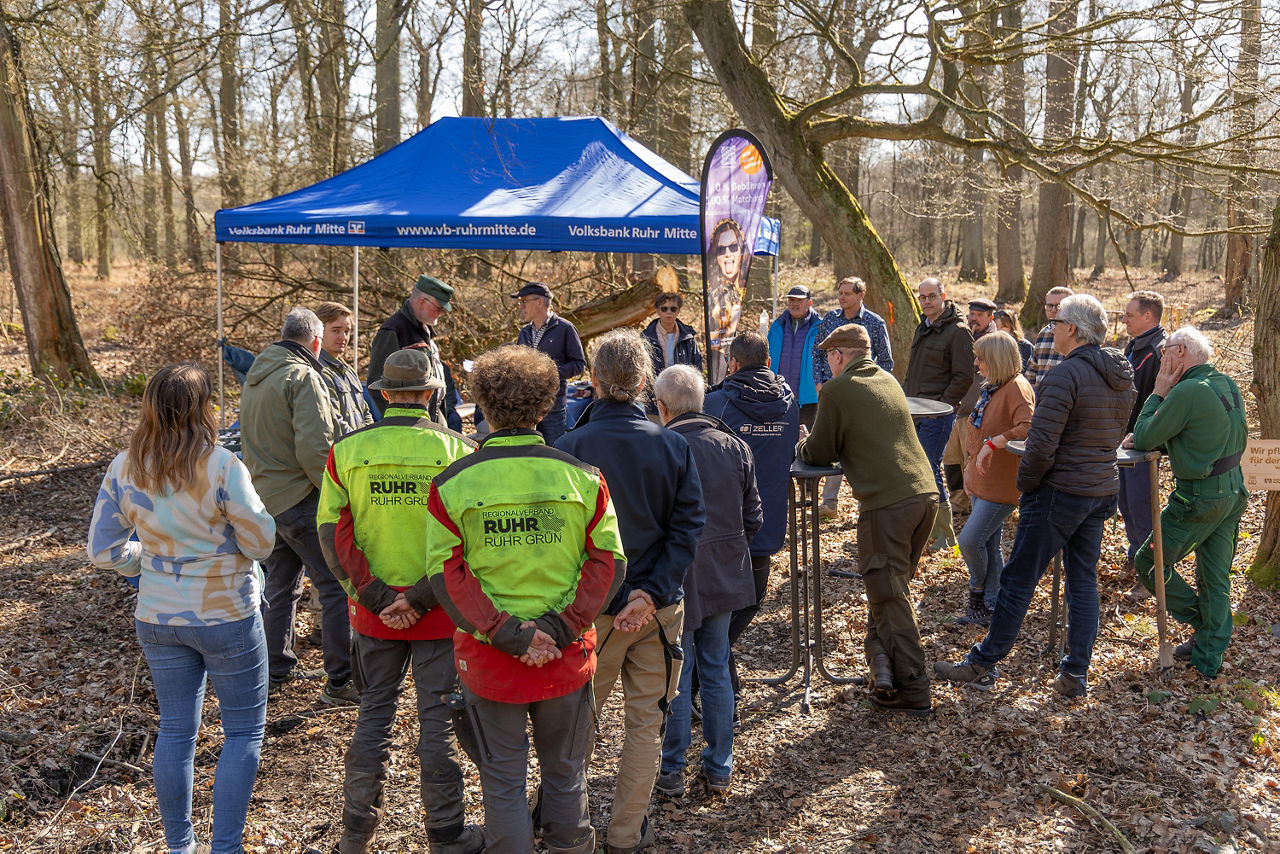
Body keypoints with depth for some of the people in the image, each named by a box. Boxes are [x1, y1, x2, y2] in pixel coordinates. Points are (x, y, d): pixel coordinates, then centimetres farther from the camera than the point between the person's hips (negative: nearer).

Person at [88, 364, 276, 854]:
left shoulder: (124, 470, -5)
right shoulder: (222, 467, -21)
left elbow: (102, 551, 2)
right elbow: (261, 542, -12)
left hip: (157, 618, 5)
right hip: (226, 616, -5)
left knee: (175, 730, 17)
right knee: (245, 730, 11)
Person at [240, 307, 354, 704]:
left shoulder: (255, 377, 14)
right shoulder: (303, 377, -15)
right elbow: (314, 448, -24)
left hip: (265, 497, 9)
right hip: (301, 500, -9)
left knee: (280, 586, 20)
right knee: (338, 586, -4)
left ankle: (276, 670, 30)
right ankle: (340, 682, -3)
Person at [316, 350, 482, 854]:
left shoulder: (346, 450, -4)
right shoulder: (456, 451, -10)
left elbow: (333, 536, -7)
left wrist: (377, 598, -7)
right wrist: (421, 599, -12)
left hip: (373, 611, 2)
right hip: (440, 612, -2)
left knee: (373, 715, 15)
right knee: (438, 720, 8)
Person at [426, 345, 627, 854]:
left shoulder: (451, 485, -9)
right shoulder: (583, 479, -7)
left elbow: (447, 575, -12)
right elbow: (608, 561, -8)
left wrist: (506, 635, -12)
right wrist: (559, 628, -10)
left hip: (487, 657, -1)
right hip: (568, 658, 1)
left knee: (503, 779, 14)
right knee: (565, 771, 20)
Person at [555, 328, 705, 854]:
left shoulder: (568, 449, -13)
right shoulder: (673, 446, -6)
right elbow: (688, 526, -10)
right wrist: (652, 593, -14)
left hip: (592, 608, -1)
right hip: (659, 609, 1)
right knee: (646, 721, 15)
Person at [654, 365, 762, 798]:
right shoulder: (734, 446, 0)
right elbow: (753, 516, 5)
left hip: (678, 578, -5)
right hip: (725, 577, 5)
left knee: (676, 674, 8)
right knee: (716, 669, 16)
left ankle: (671, 772, 18)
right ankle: (720, 768, 25)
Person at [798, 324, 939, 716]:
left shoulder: (836, 390, -5)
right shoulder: (888, 381, 18)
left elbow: (820, 454, 1)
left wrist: (801, 445, 22)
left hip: (886, 503, -7)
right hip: (925, 493, 7)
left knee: (889, 597, 2)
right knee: (892, 587, 20)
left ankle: (913, 692, 5)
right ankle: (883, 661, 21)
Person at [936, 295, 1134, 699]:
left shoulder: (1066, 374, -19)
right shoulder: (1121, 377, 8)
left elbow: (1041, 445, -23)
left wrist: (1025, 484, -8)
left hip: (1059, 492, -8)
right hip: (1103, 491, 8)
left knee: (1018, 580, 1)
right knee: (1083, 581, 13)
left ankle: (982, 665, 11)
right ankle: (1075, 674, 18)